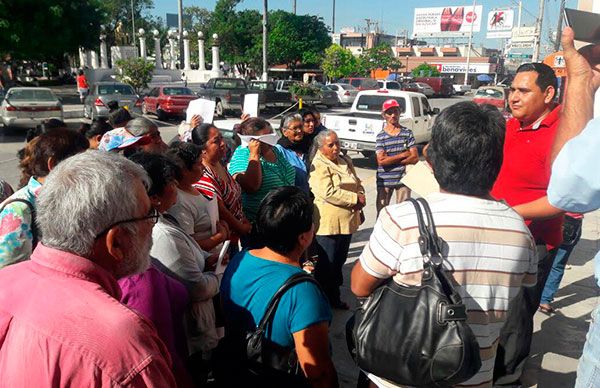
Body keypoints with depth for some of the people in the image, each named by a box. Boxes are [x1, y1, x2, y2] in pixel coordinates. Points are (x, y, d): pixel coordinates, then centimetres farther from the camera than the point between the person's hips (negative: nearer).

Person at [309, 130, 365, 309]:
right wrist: (355, 198, -18)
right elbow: (328, 193, -24)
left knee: (339, 263, 19)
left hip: (347, 222, 8)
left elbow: (358, 183, 16)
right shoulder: (318, 166, -14)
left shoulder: (345, 161, 12)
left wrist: (361, 198, -6)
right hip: (328, 225, -8)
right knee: (326, 265, 4)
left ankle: (334, 297, 35)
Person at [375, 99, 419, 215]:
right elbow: (381, 161, -14)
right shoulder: (380, 136, -3)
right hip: (384, 181, -1)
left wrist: (390, 160, -11)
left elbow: (415, 158, -6)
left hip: (403, 179, 1)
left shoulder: (407, 133, 1)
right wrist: (403, 155, -10)